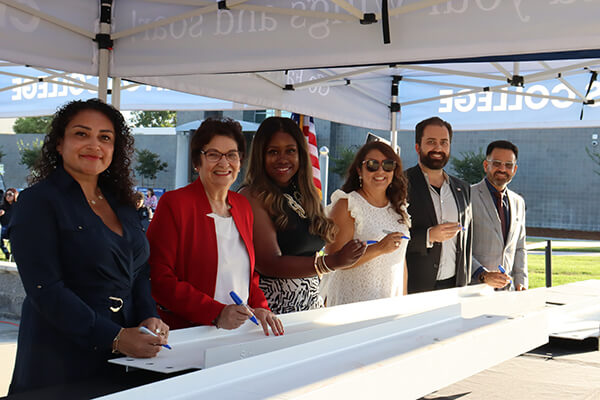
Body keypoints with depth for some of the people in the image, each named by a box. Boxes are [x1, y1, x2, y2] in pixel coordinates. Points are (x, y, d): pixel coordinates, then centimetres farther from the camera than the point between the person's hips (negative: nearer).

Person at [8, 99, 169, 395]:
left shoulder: (121, 203, 11)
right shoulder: (38, 201, -9)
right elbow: (45, 289, -17)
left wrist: (149, 318, -6)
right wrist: (115, 338, -22)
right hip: (60, 360, -6)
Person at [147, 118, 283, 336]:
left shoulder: (243, 205, 14)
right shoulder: (174, 203, -6)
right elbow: (159, 279, -11)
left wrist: (259, 307, 1)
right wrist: (216, 314, -19)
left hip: (237, 332, 4)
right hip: (185, 333, -4)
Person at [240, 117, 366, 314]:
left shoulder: (306, 196, 11)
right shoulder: (252, 198, -11)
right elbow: (269, 263, -21)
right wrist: (332, 261, -28)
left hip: (310, 304, 6)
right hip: (271, 308, -6)